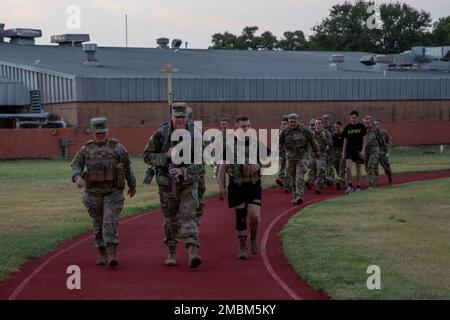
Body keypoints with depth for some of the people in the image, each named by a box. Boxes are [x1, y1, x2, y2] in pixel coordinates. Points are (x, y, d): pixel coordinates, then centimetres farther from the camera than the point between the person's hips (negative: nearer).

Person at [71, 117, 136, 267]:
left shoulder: (117, 147, -1)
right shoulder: (86, 148, 4)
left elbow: (127, 166, 9)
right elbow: (76, 165, -2)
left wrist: (132, 186, 17)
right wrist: (78, 178, -23)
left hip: (113, 192, -2)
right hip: (94, 192, 2)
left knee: (110, 221, -15)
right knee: (99, 224, 10)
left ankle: (112, 255, -18)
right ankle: (102, 254, 24)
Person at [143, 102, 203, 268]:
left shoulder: (194, 136, -10)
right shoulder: (161, 134, -11)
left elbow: (198, 164, -12)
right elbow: (147, 156, -7)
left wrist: (183, 171, -29)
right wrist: (166, 156, -22)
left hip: (188, 182, -1)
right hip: (167, 183, 1)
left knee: (188, 216, -14)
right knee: (171, 218, 13)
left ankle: (193, 253, -25)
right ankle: (172, 253, 29)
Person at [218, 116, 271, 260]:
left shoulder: (257, 144, 2)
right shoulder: (229, 146, 1)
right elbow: (223, 167, 5)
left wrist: (259, 165, -11)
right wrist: (221, 187, 0)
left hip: (254, 185, 0)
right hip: (236, 187, 0)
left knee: (255, 216, -12)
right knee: (241, 218, 1)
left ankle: (253, 238, 17)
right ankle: (243, 247, 14)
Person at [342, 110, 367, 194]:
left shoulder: (361, 127, 0)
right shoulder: (347, 127, 5)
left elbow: (364, 139, 1)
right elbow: (345, 140, 10)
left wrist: (363, 150, -9)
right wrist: (343, 152, 6)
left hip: (358, 149, -1)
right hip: (349, 149, 1)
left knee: (358, 169, 6)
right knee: (348, 167, -16)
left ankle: (358, 186, 18)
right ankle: (349, 185, -9)